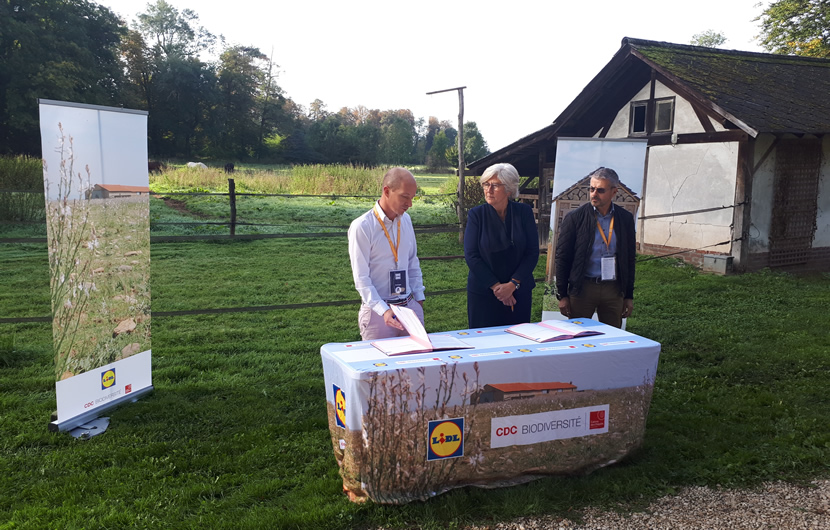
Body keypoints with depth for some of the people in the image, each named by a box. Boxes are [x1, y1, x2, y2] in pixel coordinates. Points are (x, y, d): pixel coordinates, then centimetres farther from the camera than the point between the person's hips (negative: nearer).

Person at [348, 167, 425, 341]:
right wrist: (384, 310, -23)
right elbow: (361, 278, -14)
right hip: (378, 312, -5)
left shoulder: (405, 220, 6)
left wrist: (419, 298, 12)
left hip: (410, 306, 6)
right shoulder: (361, 227, -13)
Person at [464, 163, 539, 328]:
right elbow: (471, 255, -6)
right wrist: (495, 286, -12)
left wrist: (513, 284, -11)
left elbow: (533, 253, -1)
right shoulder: (476, 214, -3)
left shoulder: (524, 212, 0)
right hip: (483, 293, -1)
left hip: (518, 292, 1)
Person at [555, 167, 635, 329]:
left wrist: (629, 296, 9)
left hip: (614, 289, 3)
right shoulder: (575, 218, -3)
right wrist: (562, 295, -4)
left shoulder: (625, 219, 6)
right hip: (582, 288, -2)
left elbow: (629, 259, 11)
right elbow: (562, 258, -1)